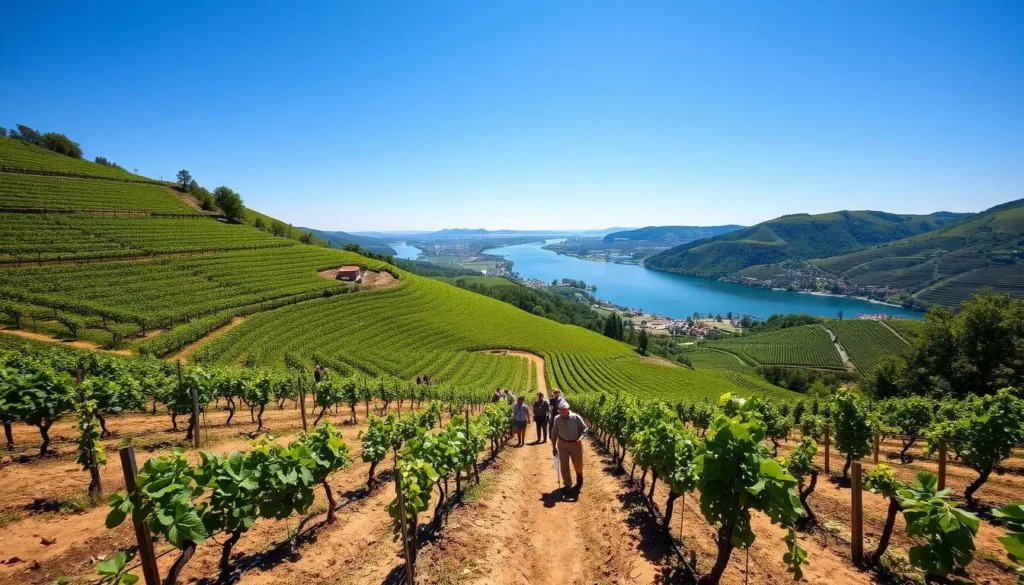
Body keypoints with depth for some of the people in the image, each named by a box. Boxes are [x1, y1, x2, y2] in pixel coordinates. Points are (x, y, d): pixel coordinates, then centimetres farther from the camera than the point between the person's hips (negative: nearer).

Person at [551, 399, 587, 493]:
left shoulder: (576, 417, -15)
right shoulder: (557, 419, -9)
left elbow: (584, 428, -7)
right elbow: (554, 433, 1)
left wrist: (580, 438, -25)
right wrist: (553, 447, 4)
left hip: (575, 444, -1)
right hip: (562, 444, 1)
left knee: (578, 464, 11)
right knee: (564, 465, 1)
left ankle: (579, 477, 44)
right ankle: (567, 484, 19)